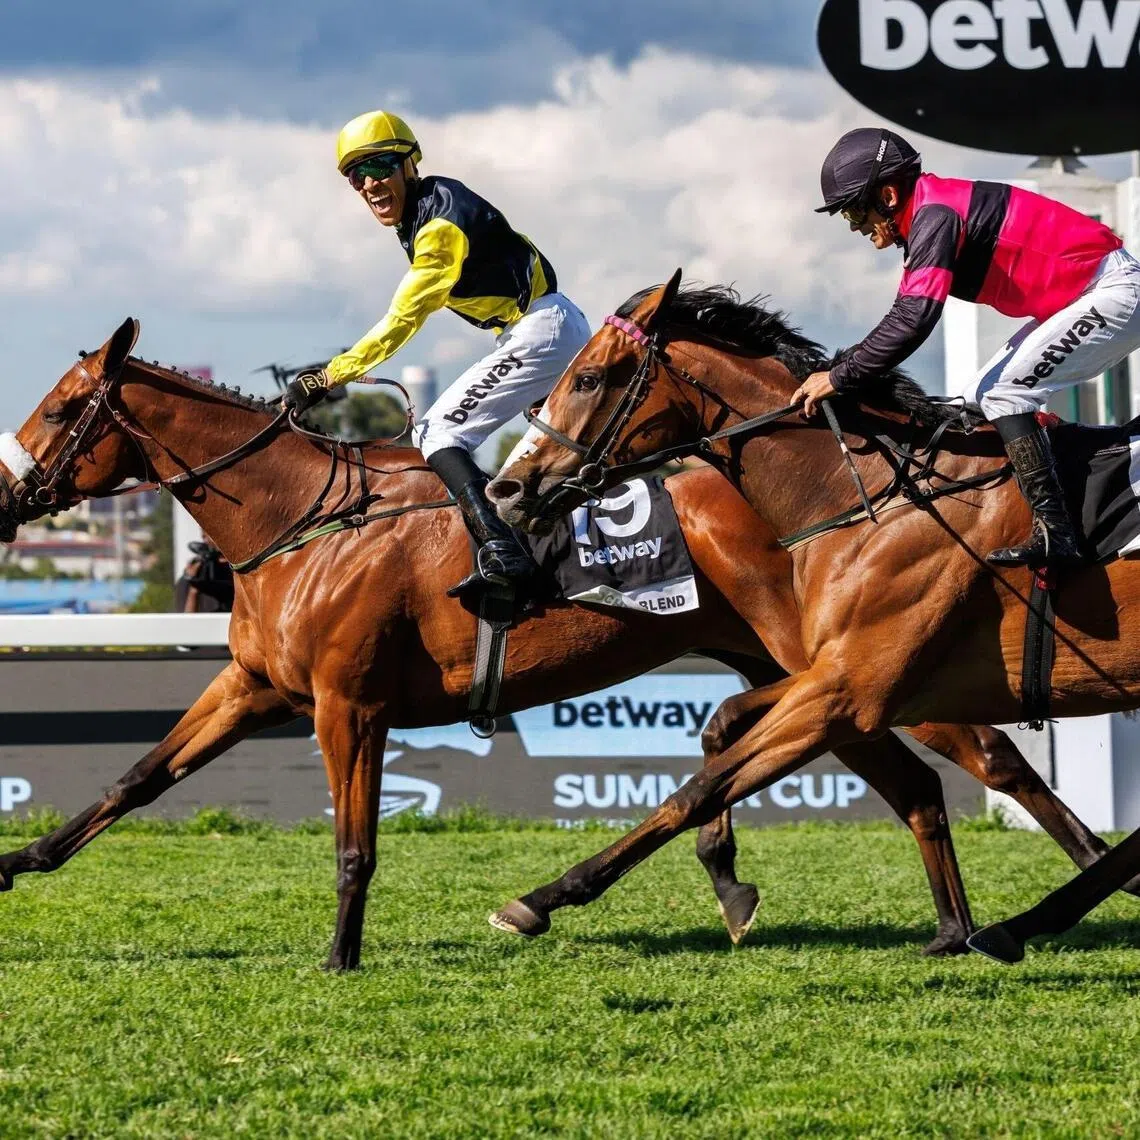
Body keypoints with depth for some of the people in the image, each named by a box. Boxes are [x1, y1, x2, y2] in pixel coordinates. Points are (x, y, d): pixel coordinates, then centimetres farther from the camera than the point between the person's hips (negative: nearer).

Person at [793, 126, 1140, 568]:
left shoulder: (935, 214, -22)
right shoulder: (925, 218, 10)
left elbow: (914, 318, -31)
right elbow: (906, 314, 18)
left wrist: (840, 377, -26)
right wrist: (850, 370, 10)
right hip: (1077, 297, 11)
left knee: (1001, 394, -17)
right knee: (979, 399, 10)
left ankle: (1054, 531, -19)